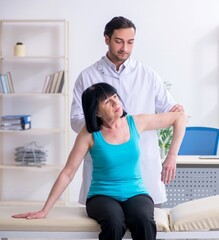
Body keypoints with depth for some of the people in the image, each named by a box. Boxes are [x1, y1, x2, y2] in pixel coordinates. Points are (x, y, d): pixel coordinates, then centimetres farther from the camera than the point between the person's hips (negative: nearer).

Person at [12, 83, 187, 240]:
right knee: (114, 223, -37)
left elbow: (180, 117, 7)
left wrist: (172, 155, -2)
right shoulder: (90, 134, -5)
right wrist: (44, 211, -7)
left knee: (144, 221, -35)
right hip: (102, 195, -2)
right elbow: (67, 174, -4)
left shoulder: (136, 123, 0)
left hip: (136, 193, 2)